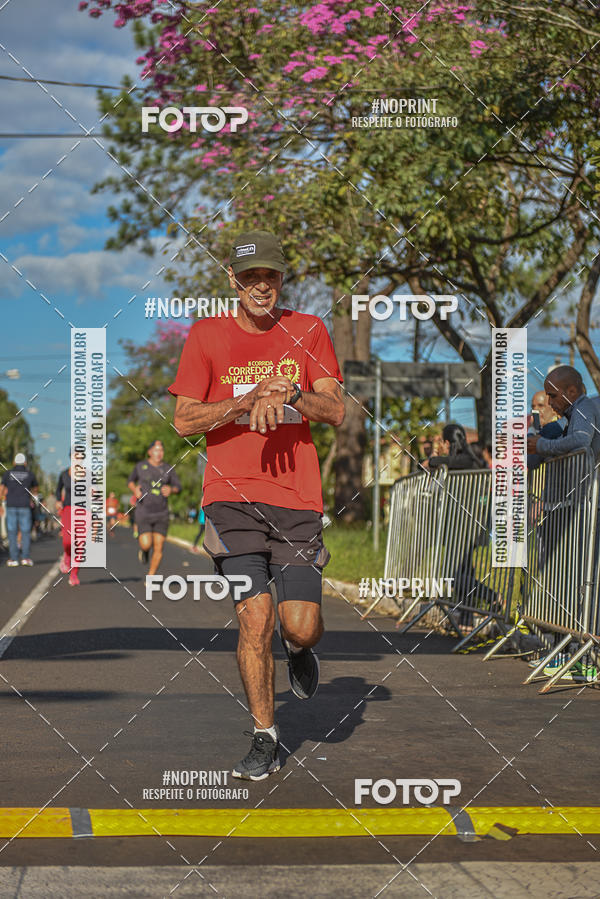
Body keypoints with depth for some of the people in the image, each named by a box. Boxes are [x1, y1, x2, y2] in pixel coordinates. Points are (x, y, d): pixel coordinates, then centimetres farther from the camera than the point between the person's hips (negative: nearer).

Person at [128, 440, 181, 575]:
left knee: (158, 548, -3)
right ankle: (144, 549, 24)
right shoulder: (141, 466, -1)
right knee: (146, 545, -16)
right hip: (143, 512, -1)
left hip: (161, 514, 2)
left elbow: (178, 487, 6)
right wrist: (134, 490, -9)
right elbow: (131, 481, 14)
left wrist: (171, 489, -18)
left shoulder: (168, 468, 1)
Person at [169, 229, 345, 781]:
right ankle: (265, 739, 6)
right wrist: (247, 401, -13)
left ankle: (299, 648, 31)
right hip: (233, 497, -1)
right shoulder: (207, 336, 5)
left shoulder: (307, 331, 8)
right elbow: (184, 420, 1)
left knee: (301, 627, -7)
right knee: (255, 619, -9)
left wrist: (288, 393, -19)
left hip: (298, 498, 1)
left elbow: (336, 412, 1)